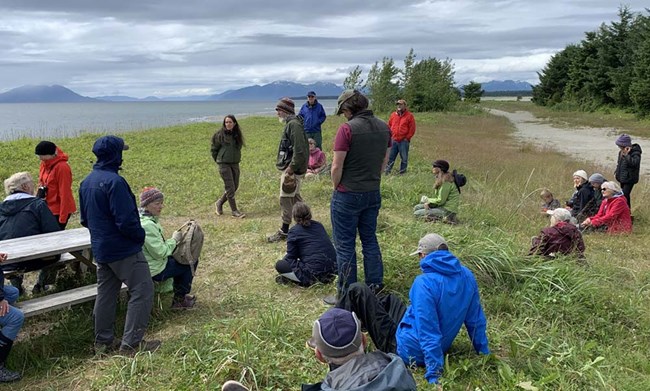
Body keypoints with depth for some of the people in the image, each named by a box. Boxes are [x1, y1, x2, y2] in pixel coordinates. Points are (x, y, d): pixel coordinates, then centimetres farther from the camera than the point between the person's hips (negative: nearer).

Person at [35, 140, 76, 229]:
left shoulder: (61, 167, -18)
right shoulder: (44, 164, 6)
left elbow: (65, 194, -18)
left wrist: (62, 218, -18)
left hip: (59, 211, -8)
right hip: (48, 209, 8)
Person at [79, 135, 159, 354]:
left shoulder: (87, 182, 8)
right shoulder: (114, 182, -21)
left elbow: (84, 219, 16)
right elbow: (126, 220, -22)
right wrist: (140, 236, -6)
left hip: (100, 248, 9)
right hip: (123, 249, -9)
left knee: (106, 293, 17)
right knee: (142, 291, -3)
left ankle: (103, 341, 26)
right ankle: (131, 343, -2)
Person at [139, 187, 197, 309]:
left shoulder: (142, 218, 3)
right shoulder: (147, 225, -29)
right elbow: (160, 253, -26)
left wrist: (173, 240, 3)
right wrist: (174, 239, -12)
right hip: (155, 271, -10)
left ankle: (179, 296, 31)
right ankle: (180, 300, 18)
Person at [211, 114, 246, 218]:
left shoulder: (237, 135, 5)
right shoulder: (220, 135, -9)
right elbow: (213, 149, -1)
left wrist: (236, 158, 11)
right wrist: (219, 160, 5)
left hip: (235, 164, 6)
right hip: (224, 164, -6)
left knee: (235, 187, 10)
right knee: (230, 187, -6)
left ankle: (219, 203, 30)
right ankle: (234, 211, 2)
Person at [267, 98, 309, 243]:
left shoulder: (293, 124, -18)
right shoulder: (291, 124, 14)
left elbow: (300, 151, -25)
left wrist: (290, 171, -24)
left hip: (293, 170, -10)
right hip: (291, 168, 10)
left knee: (286, 199, -3)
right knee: (294, 197, 18)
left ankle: (284, 231, 6)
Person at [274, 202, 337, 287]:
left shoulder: (294, 231, -4)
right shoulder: (319, 225, 14)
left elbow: (291, 257, -2)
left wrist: (283, 260, 23)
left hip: (315, 272, -7)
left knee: (279, 265, 5)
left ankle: (308, 281, -4)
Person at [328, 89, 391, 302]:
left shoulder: (347, 129, -18)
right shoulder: (383, 127, 3)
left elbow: (337, 167, -17)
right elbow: (384, 161, 11)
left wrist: (336, 187, -1)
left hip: (348, 195, -6)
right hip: (374, 193, 7)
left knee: (345, 245, 5)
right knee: (370, 240, 19)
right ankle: (375, 287, 28)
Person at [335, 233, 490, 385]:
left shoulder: (425, 282, -26)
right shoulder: (467, 276, -3)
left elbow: (429, 333, -29)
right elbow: (476, 320, 5)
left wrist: (434, 375, -25)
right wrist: (484, 353, 18)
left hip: (404, 349, -8)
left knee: (357, 291, 1)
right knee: (389, 300, 31)